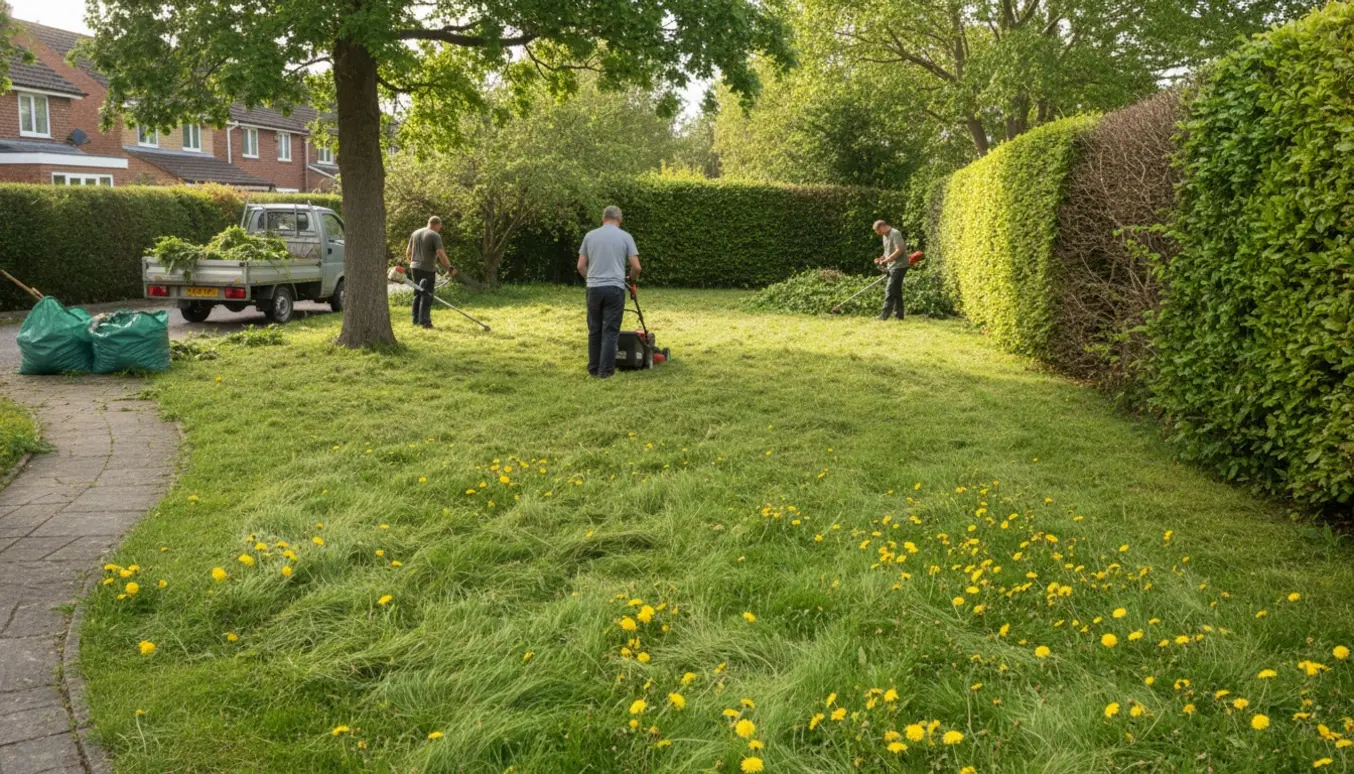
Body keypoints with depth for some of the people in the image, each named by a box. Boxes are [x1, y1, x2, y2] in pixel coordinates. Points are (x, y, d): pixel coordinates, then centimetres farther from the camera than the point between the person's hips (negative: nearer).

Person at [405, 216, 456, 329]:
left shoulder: (415, 233, 12)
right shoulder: (435, 236, -10)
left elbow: (408, 252, 17)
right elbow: (441, 254, -19)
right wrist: (449, 268, -15)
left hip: (415, 268, 7)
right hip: (427, 269, -7)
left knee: (418, 294, 16)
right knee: (427, 295, -3)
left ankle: (416, 319, 19)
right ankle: (424, 321, -6)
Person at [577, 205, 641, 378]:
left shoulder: (590, 235, 7)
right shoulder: (625, 237, 0)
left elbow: (581, 266, 8)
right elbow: (636, 267, -2)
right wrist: (632, 280, 19)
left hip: (594, 288, 3)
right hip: (615, 289, -3)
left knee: (595, 330, 13)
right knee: (610, 331, 1)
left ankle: (593, 369, 16)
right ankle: (605, 370, -1)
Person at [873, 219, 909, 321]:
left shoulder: (895, 234, -12)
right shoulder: (885, 236, 17)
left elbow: (899, 250, -20)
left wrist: (886, 260, -20)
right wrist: (881, 259, 7)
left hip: (899, 266, -10)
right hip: (892, 267, 10)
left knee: (890, 290, -12)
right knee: (896, 291, 11)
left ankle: (885, 314, -14)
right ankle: (899, 314, 15)